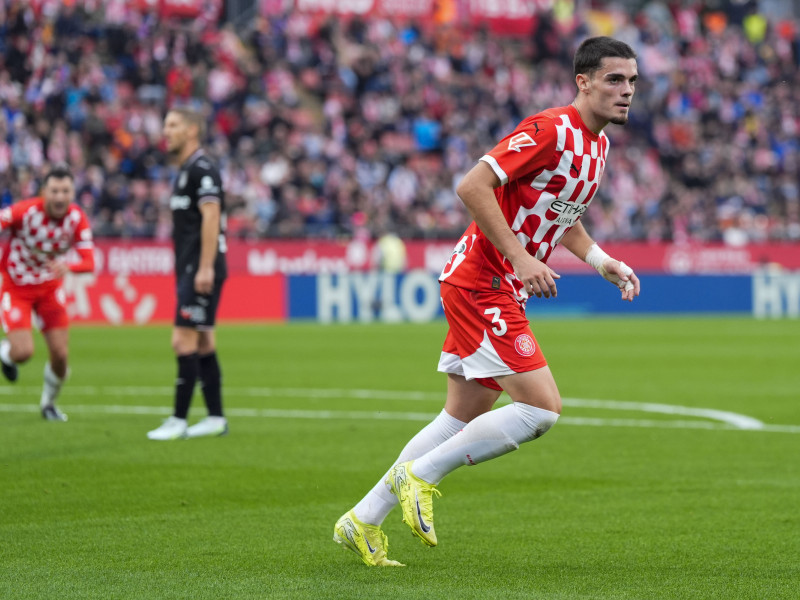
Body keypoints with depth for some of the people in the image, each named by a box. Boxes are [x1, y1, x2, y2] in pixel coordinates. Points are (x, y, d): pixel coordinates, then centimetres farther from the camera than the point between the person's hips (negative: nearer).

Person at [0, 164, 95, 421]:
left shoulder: (77, 218, -16)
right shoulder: (25, 211, -27)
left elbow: (89, 262, -21)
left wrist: (68, 266, -43)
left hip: (49, 287, 3)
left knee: (60, 355, -3)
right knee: (23, 353, -16)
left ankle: (48, 403, 27)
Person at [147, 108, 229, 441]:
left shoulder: (202, 168, -12)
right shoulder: (186, 170, 19)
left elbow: (211, 217, -20)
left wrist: (205, 268, -25)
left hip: (201, 270, -10)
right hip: (190, 270, 10)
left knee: (184, 341, -11)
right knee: (203, 344, 11)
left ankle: (178, 420, -9)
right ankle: (215, 417, 14)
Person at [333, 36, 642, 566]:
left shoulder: (598, 144, 13)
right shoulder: (550, 130, -17)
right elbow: (472, 186, -23)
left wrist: (601, 260, 12)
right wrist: (520, 259, -25)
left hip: (502, 289, 10)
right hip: (480, 281, -10)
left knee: (464, 418, 11)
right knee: (542, 409, -15)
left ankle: (364, 521, 18)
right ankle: (420, 475, -3)